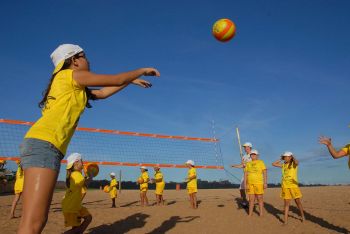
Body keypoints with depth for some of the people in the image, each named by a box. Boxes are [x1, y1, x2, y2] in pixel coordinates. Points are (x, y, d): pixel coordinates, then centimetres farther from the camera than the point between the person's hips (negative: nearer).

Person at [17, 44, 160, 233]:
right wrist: (143, 70, 16)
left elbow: (102, 93, 31)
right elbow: (117, 79, 1)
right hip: (44, 143, -10)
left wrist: (132, 81, 35)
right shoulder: (71, 75, 0)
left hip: (40, 143, 10)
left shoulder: (74, 87, 24)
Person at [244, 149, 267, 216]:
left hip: (258, 183, -3)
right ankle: (250, 213, 14)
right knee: (251, 199, 7)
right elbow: (245, 174, 9)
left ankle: (261, 213, 13)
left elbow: (265, 173, -2)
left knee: (260, 198, 3)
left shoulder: (261, 162, 2)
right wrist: (245, 184, 3)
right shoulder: (248, 164, 10)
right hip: (250, 183, 3)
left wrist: (265, 183, -9)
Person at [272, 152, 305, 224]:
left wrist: (293, 157, -8)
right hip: (285, 186, 3)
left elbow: (297, 162, -27)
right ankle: (285, 221, 5)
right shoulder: (283, 165, 9)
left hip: (293, 185, -3)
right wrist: (280, 159, 12)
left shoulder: (293, 164, -3)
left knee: (298, 202, 7)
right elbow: (273, 164, 13)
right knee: (286, 203, 4)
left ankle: (302, 216, 32)